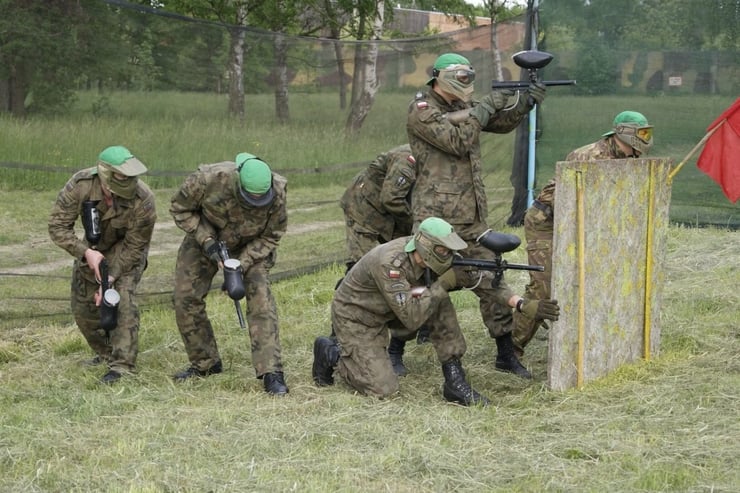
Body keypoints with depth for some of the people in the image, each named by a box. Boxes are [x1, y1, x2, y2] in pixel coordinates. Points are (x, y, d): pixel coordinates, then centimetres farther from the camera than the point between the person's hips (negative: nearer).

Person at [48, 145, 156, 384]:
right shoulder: (80, 185, -32)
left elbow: (134, 247, -24)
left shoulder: (142, 200, -35)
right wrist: (85, 252, -36)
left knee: (123, 298, -23)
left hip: (127, 249, -3)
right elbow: (57, 226, -24)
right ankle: (106, 353, 29)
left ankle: (122, 365, -19)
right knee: (83, 306, 7)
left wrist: (112, 277, -28)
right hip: (93, 247, 3)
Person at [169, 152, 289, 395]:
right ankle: (204, 363, 16)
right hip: (205, 237, 1)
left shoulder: (277, 193, -31)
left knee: (260, 297, -20)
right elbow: (180, 208, -15)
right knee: (186, 298, -4)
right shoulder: (209, 179, -35)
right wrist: (207, 241, -26)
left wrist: (243, 264, -26)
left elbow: (271, 236, -14)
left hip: (252, 246, -1)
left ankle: (271, 372, -22)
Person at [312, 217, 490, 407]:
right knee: (383, 389, -14)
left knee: (441, 304, -13)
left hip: (387, 311, 8)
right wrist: (442, 285, -35)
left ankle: (454, 379, -7)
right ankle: (331, 354, 10)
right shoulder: (390, 263, -36)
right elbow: (411, 318, -36)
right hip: (355, 316, -7)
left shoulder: (424, 255, -14)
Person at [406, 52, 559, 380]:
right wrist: (485, 107, -15)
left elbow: (502, 123, 17)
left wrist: (524, 104, -1)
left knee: (489, 278, 6)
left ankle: (506, 354, 11)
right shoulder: (421, 110, -11)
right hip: (437, 216, -7)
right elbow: (457, 141, -22)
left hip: (472, 215, 7)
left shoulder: (462, 106, 13)